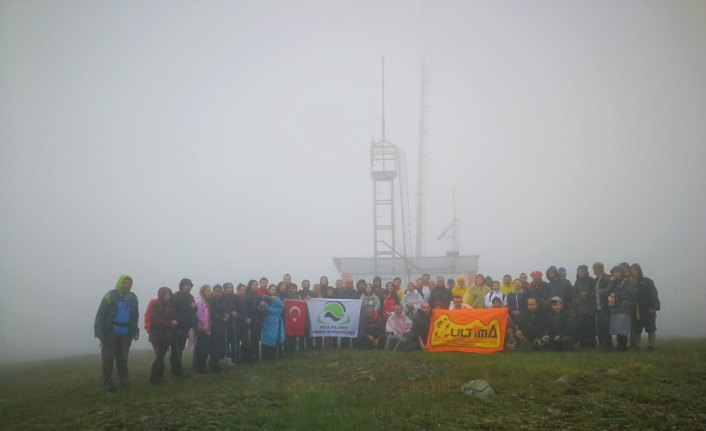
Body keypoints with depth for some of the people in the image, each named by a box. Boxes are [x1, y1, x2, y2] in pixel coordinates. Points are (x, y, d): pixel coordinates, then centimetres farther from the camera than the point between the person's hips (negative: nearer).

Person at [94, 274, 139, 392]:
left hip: (126, 333, 4)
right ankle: (108, 383, 9)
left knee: (122, 358, 11)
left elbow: (135, 317, 16)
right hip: (111, 332, -4)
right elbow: (100, 315, -10)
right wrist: (99, 332, -15)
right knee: (108, 358, 2)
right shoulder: (111, 296, -9)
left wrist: (135, 331, 8)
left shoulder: (133, 298, 7)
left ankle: (124, 380, 21)